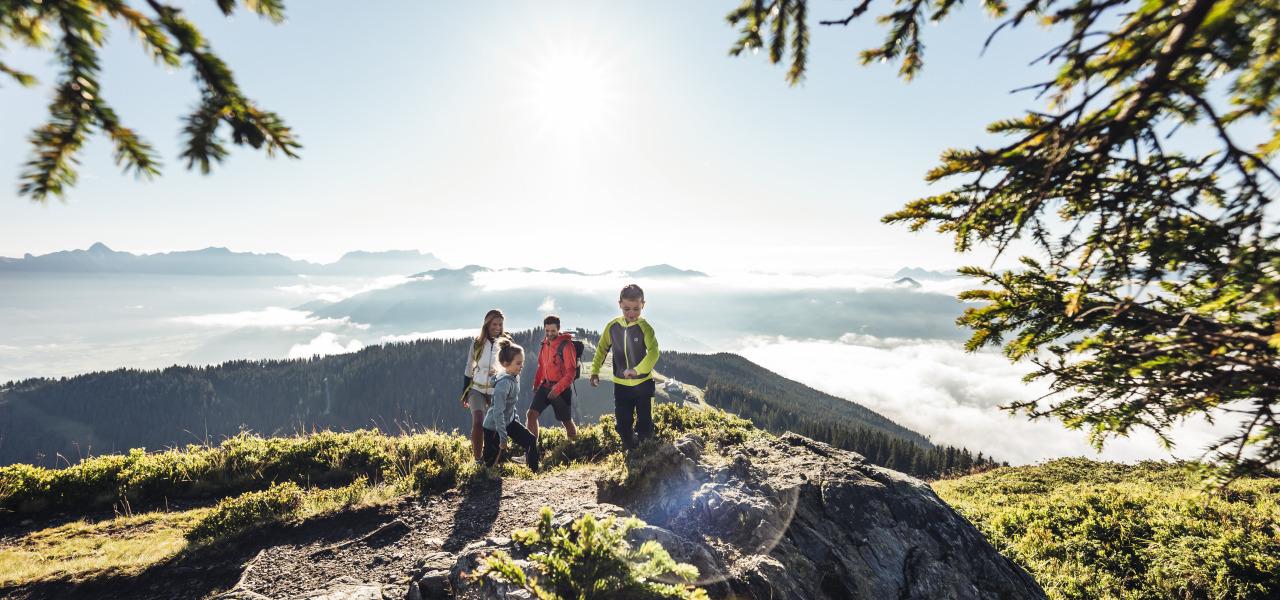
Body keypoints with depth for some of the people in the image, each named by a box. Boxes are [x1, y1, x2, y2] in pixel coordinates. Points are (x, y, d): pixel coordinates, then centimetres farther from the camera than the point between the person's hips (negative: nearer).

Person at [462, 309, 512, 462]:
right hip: (477, 389, 0)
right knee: (478, 422, -17)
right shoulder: (477, 343, 1)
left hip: (497, 391, 0)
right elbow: (469, 369, 10)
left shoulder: (506, 343, -3)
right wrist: (465, 393, 12)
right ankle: (476, 459, -9)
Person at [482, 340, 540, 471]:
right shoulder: (504, 383, -30)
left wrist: (514, 416, 18)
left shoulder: (515, 377, -5)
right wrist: (503, 437, -26)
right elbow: (498, 412, -30)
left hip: (509, 421, 8)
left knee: (531, 441, 1)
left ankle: (534, 473, 12)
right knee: (491, 460, 4)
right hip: (493, 426, -8)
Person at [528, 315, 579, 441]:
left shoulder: (566, 345, -14)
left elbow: (571, 372, -17)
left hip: (562, 388, -6)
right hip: (545, 385, 6)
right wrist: (536, 384, 15)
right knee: (531, 414, -4)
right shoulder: (544, 344, 6)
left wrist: (558, 388, -23)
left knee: (567, 421, 8)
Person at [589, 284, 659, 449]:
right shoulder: (612, 326, -4)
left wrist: (637, 370, -43)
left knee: (645, 423, 5)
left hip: (643, 383, -3)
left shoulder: (644, 327, -15)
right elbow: (602, 349, 9)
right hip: (621, 384, 3)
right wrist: (595, 371, 3)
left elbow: (653, 352, -29)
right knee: (623, 425, 11)